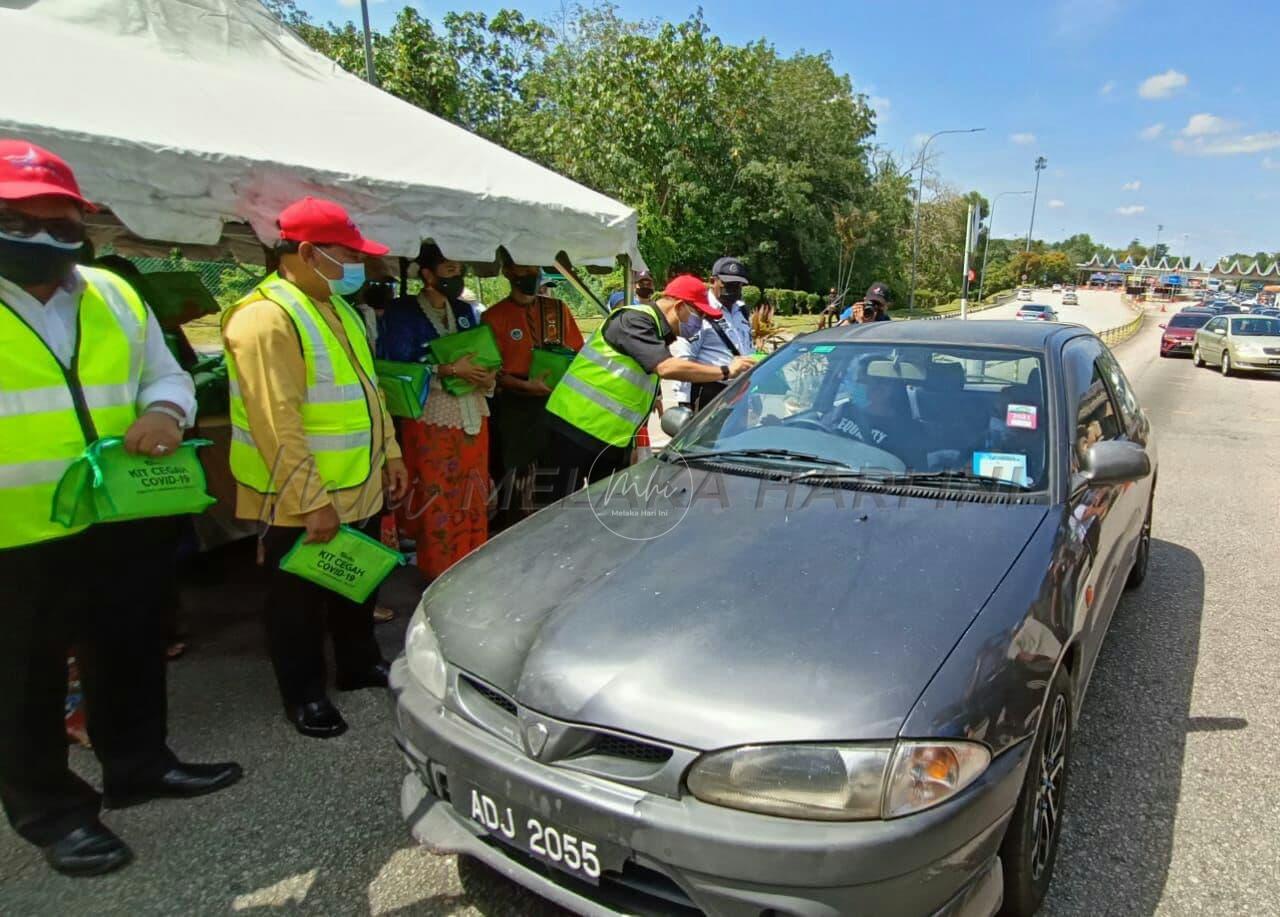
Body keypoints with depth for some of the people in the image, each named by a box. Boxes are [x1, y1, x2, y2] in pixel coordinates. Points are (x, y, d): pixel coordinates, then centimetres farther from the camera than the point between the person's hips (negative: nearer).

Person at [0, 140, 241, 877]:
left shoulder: (115, 298, 8)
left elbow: (167, 374, 14)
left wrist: (164, 410, -9)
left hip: (122, 523, 5)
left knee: (131, 655, 19)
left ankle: (138, 764, 39)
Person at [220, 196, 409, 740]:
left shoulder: (337, 308, 11)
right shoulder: (266, 318, -20)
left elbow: (367, 389, 18)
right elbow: (278, 425, -25)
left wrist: (389, 452, 15)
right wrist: (312, 501, -25)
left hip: (359, 491, 9)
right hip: (300, 504, -9)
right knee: (300, 601, 9)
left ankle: (360, 665, 42)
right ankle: (304, 695, 26)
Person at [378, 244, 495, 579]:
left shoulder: (466, 311, 16)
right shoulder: (403, 312, -4)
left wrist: (487, 377, -5)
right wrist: (451, 369, -18)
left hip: (472, 415, 6)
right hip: (430, 418, -6)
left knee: (473, 498, 8)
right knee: (436, 501, -3)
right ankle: (439, 576, 9)